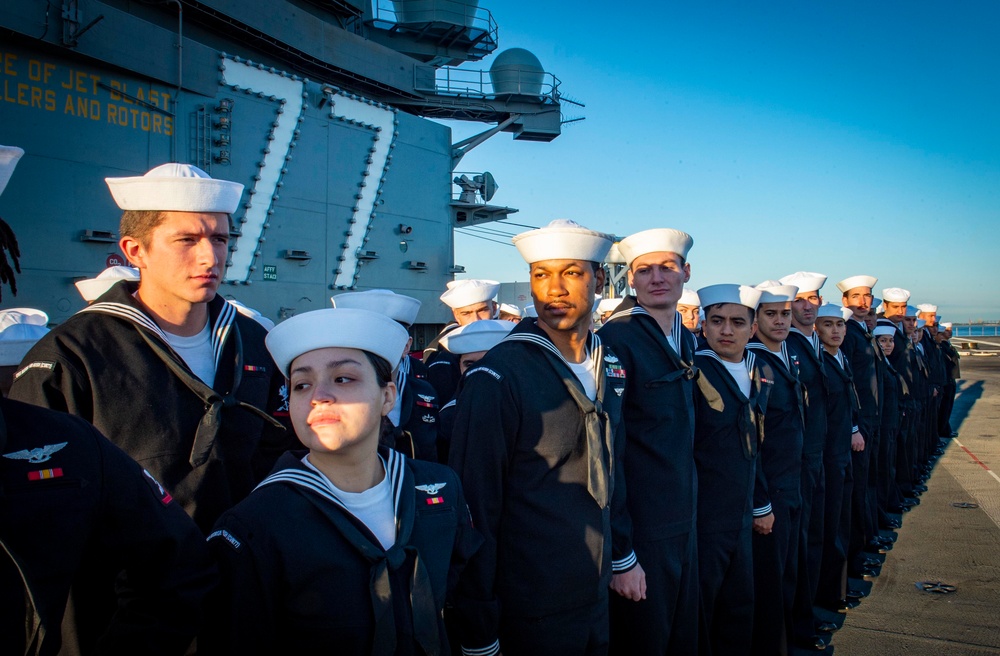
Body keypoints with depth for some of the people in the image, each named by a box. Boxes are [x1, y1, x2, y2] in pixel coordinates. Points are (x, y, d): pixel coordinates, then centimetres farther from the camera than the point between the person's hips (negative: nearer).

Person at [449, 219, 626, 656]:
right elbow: (475, 509, -16)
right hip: (527, 617, -6)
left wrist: (620, 555, 14)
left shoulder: (609, 366, 2)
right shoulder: (496, 377, -18)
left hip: (597, 600, 6)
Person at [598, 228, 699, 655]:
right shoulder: (614, 340, -17)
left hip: (684, 525, 7)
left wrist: (688, 514, 12)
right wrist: (620, 554, -18)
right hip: (640, 535, -7)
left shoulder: (686, 339, 8)